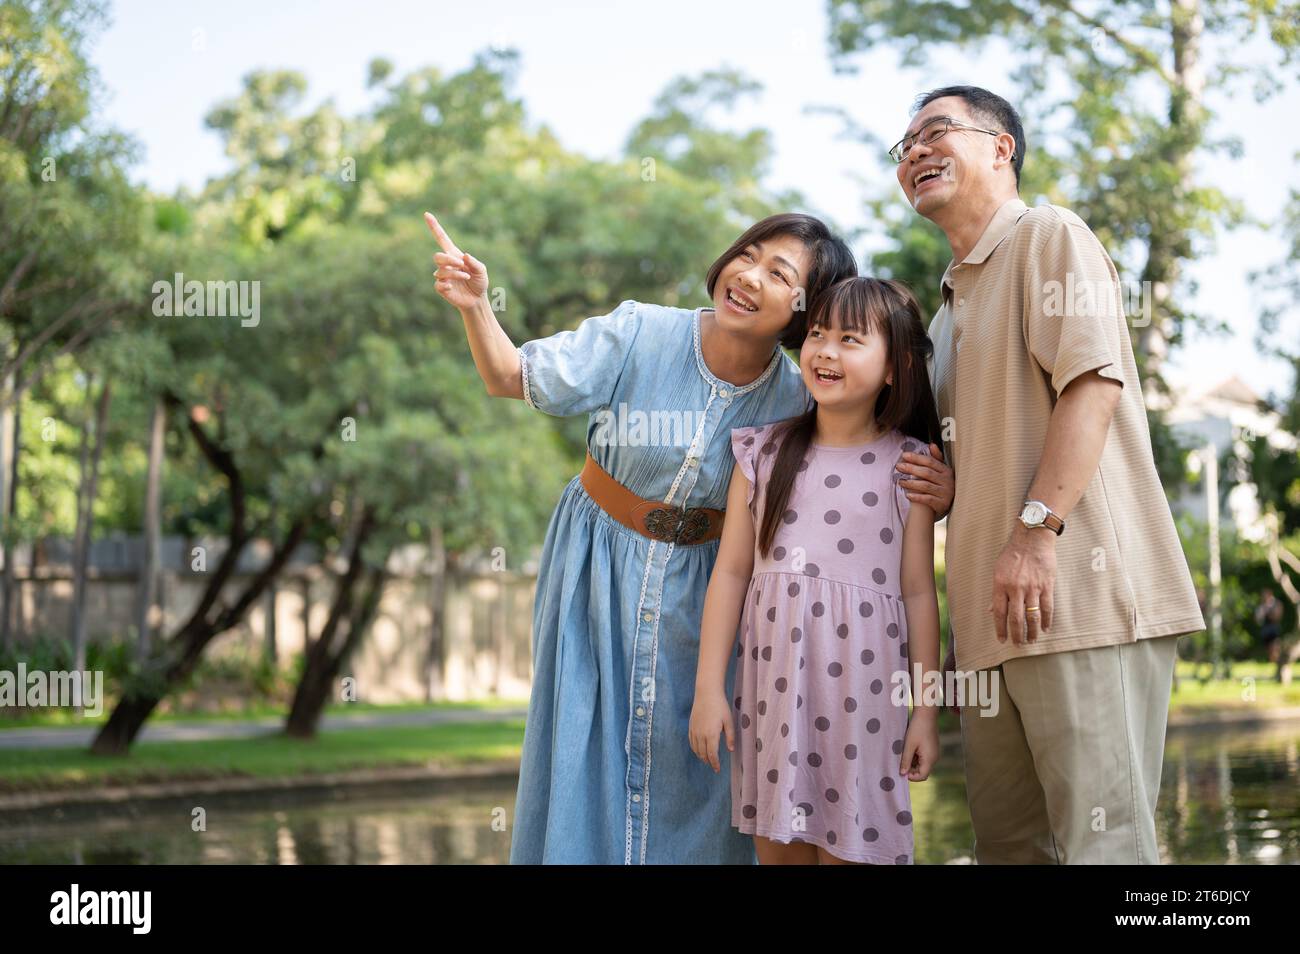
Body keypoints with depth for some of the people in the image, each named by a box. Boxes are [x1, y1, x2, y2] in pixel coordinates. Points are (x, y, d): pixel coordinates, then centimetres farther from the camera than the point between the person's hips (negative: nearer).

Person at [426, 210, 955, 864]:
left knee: (690, 775, 3)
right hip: (596, 570, -1)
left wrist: (934, 494, -21)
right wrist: (475, 306, -27)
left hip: (701, 584, 1)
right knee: (585, 754, 4)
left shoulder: (797, 403, -11)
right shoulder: (639, 334, -16)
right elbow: (513, 378, -10)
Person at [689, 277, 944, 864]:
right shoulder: (765, 452, 6)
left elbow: (918, 591, 1)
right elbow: (731, 572, 6)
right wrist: (708, 689, 3)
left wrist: (927, 712, 1)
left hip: (862, 688, -2)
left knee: (848, 848, 2)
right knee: (777, 848, 8)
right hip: (772, 683, 2)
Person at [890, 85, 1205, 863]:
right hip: (990, 614, 9)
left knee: (1101, 838, -11)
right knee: (1009, 842, 9)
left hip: (1078, 593, -9)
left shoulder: (1050, 236, 0)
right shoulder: (951, 306, 26)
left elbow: (1092, 382, -14)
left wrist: (1038, 530, -23)